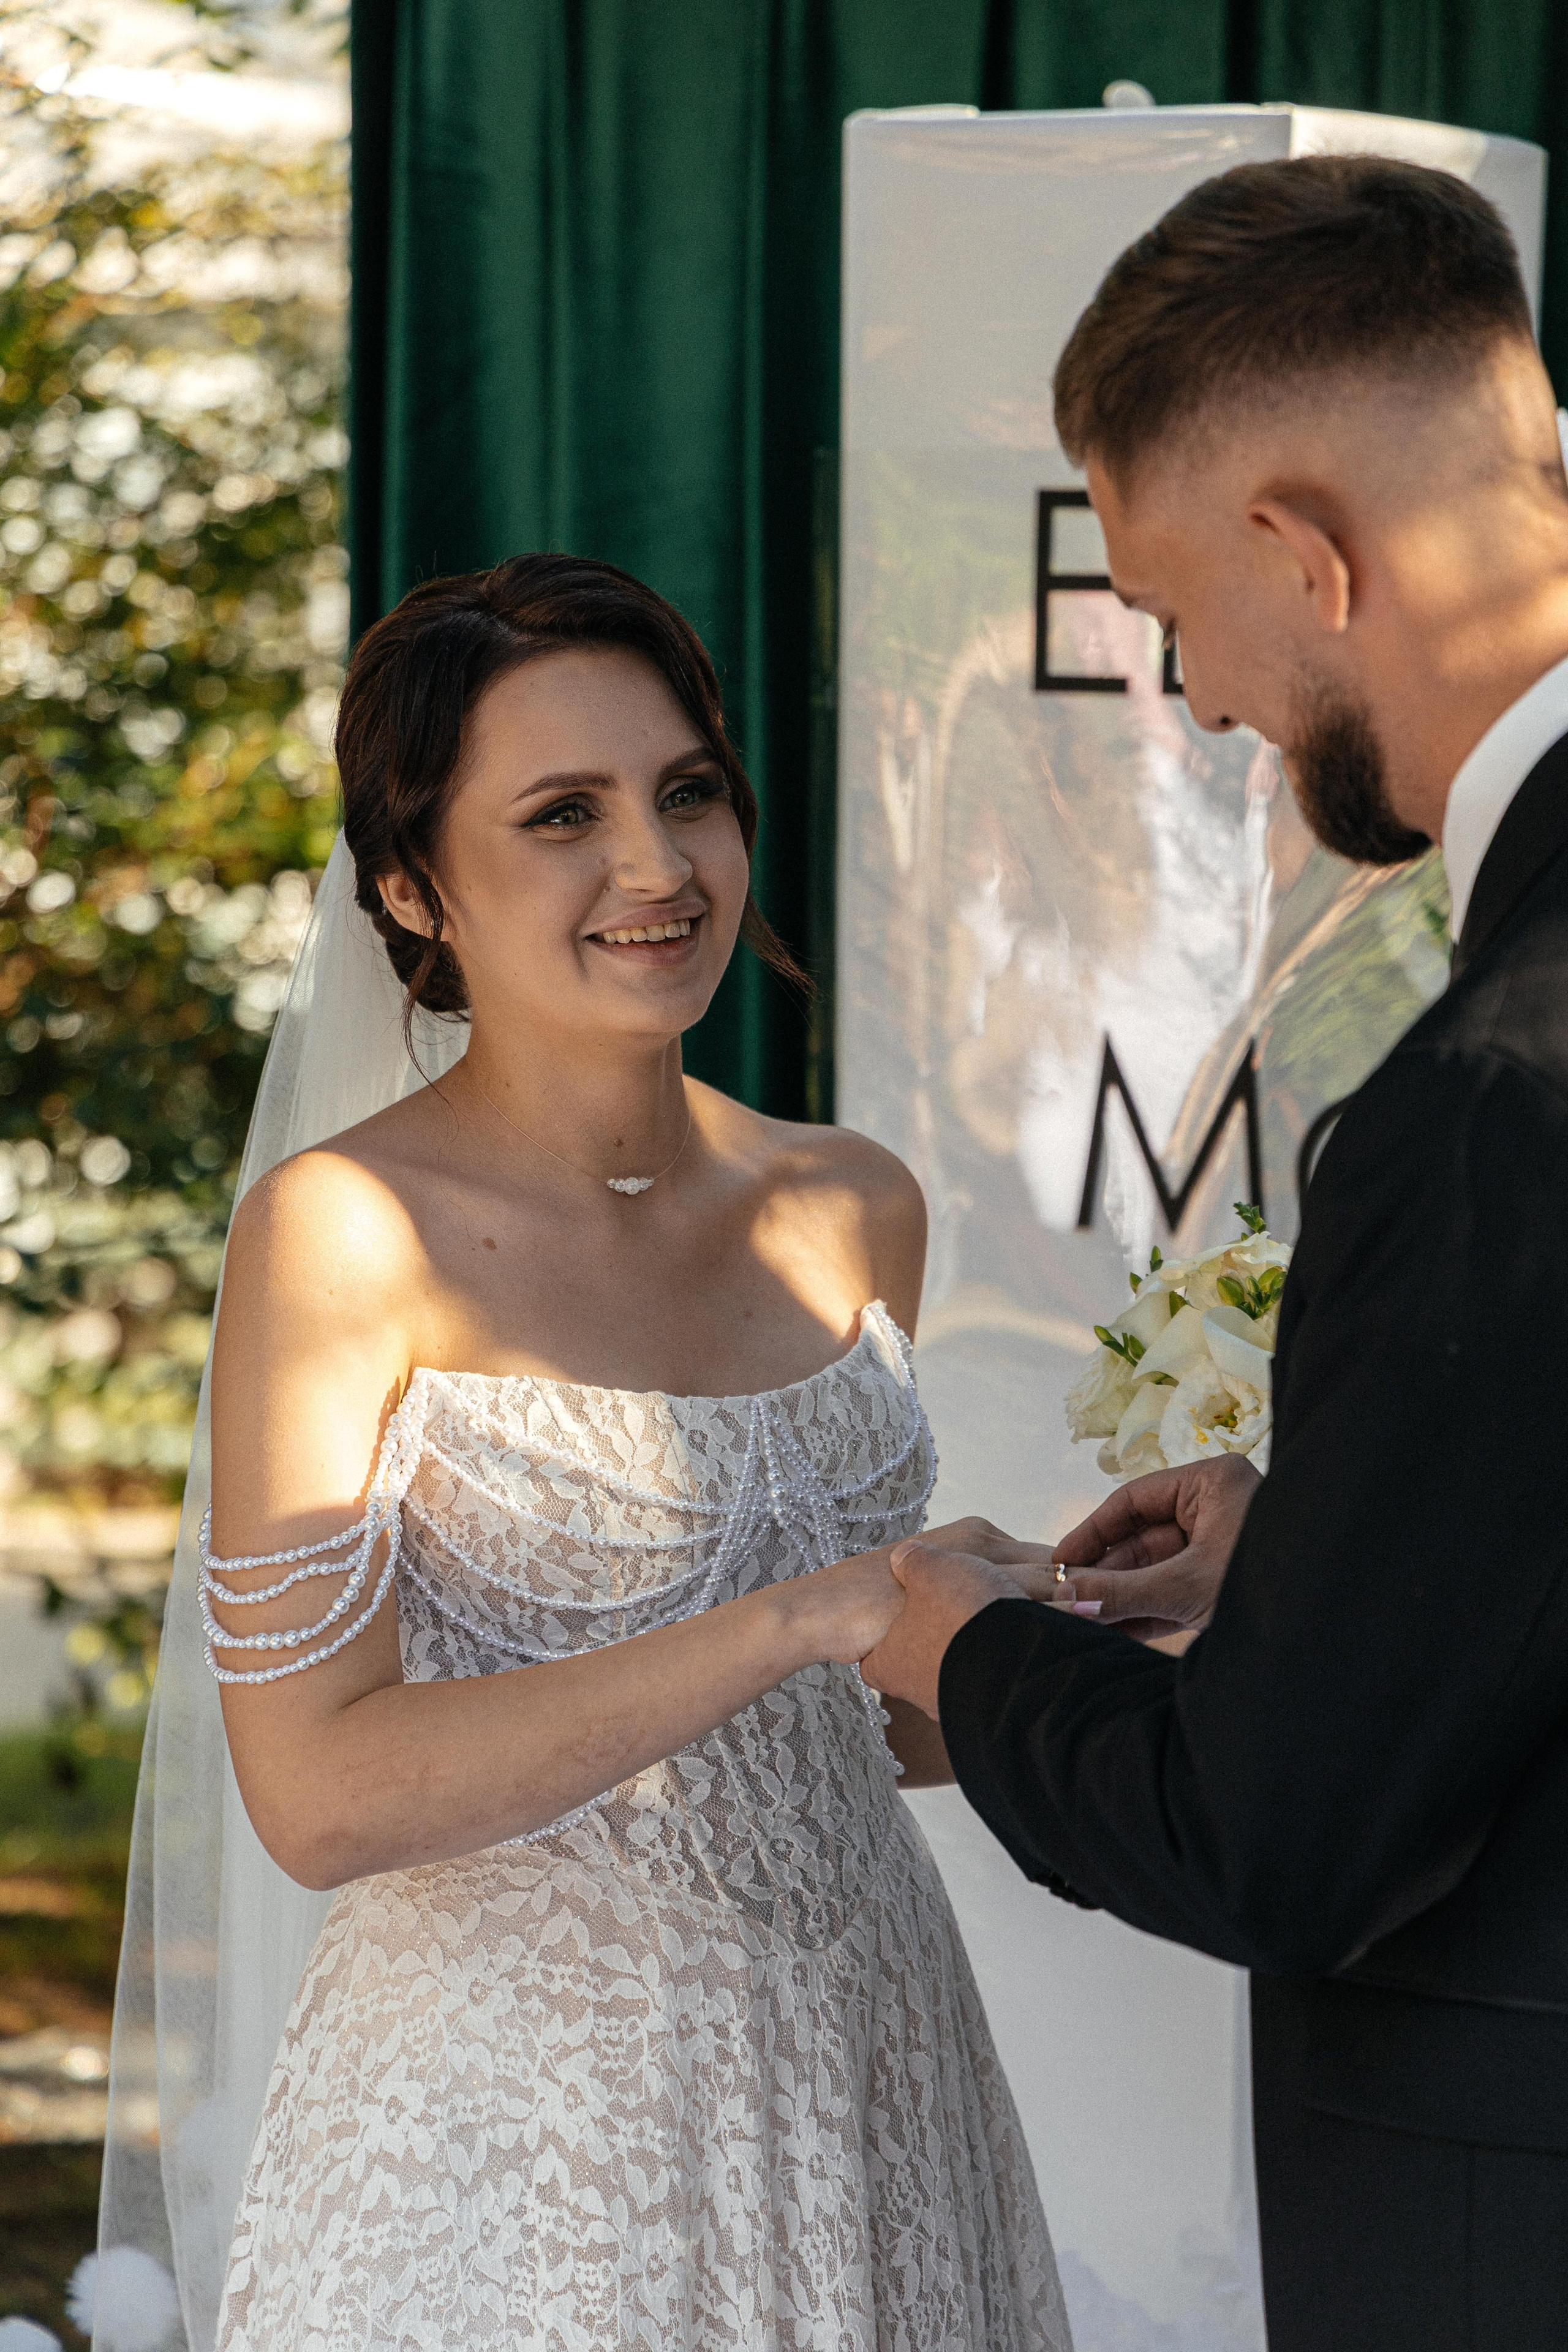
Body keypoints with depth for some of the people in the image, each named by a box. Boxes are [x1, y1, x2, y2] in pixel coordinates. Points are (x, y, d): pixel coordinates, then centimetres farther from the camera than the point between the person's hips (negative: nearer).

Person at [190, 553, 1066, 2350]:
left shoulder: (853, 1210, 5)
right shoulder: (341, 1233, -12)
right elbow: (321, 1792, -19)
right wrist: (800, 1618, -23)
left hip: (860, 2092, 6)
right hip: (514, 2117, -6)